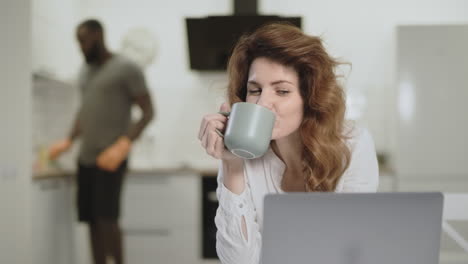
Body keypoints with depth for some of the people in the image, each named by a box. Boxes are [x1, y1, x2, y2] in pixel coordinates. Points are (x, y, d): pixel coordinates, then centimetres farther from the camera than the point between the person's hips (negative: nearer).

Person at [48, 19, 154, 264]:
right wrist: (69, 140, 12)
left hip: (110, 158, -7)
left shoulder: (126, 69, -6)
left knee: (106, 218, -13)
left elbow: (148, 112, -9)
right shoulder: (85, 71, 16)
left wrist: (123, 145, -20)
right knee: (91, 219, 5)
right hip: (86, 157, 7)